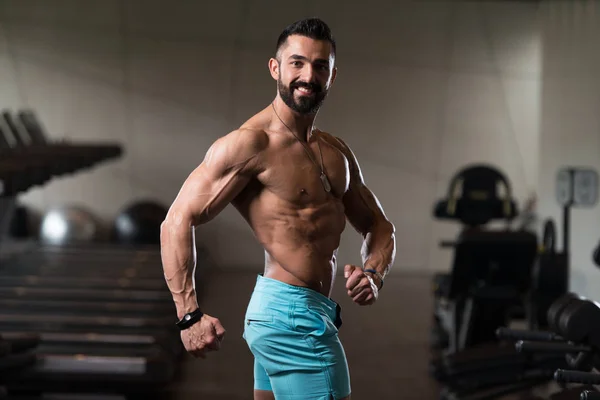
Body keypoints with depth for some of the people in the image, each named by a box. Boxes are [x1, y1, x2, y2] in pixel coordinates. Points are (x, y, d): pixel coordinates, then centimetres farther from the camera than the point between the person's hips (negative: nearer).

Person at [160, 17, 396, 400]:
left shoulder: (337, 152, 14)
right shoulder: (250, 143, -12)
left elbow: (379, 226, 21)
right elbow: (178, 221, -17)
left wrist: (374, 275, -2)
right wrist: (190, 315, -25)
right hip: (293, 314, -9)